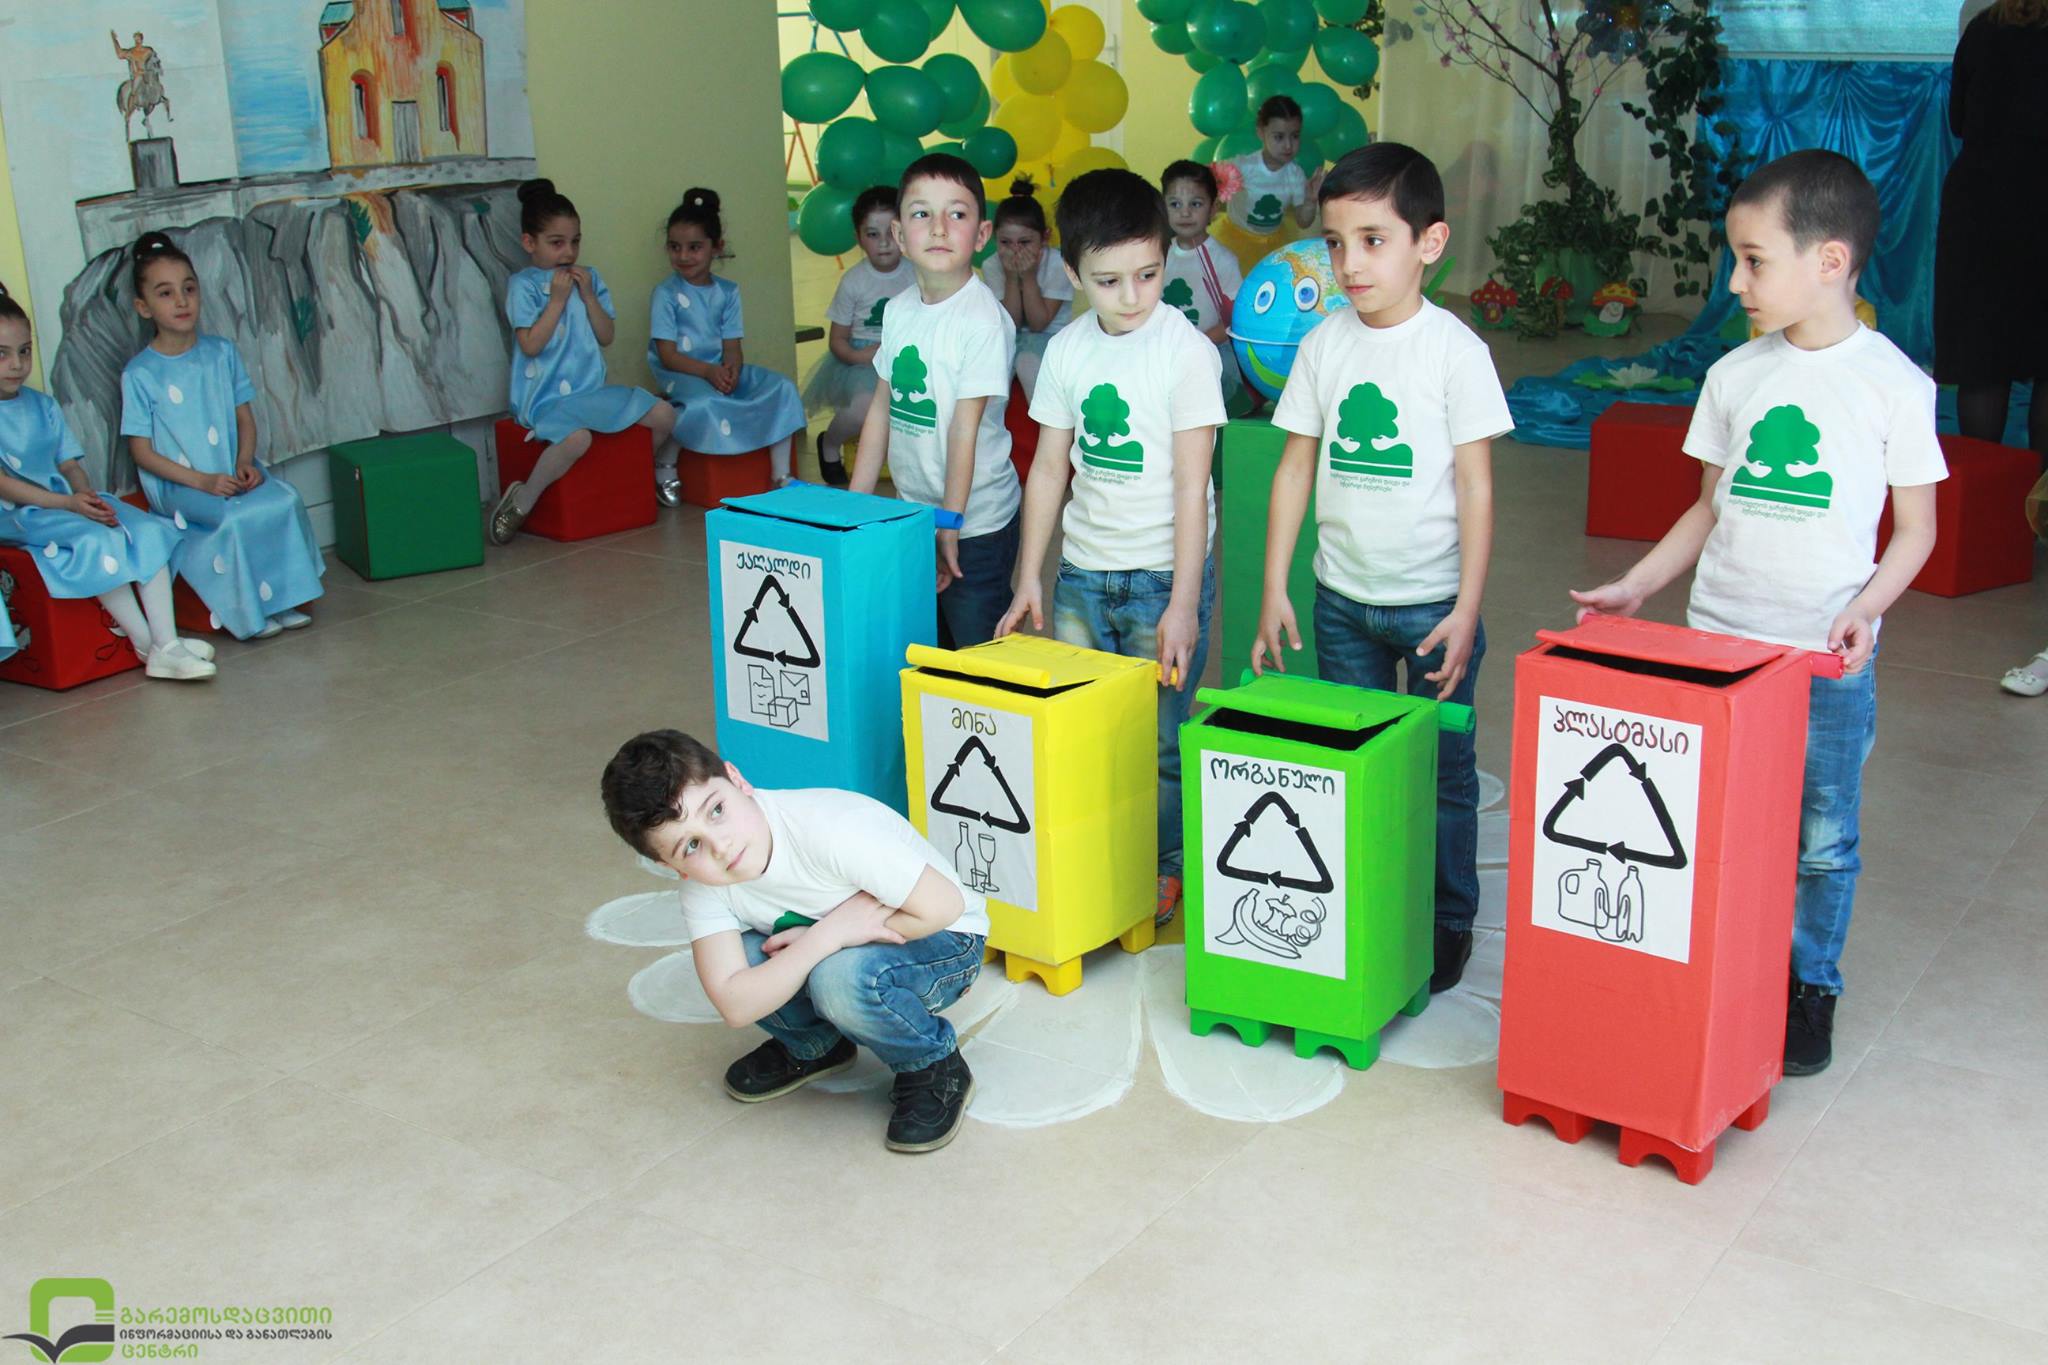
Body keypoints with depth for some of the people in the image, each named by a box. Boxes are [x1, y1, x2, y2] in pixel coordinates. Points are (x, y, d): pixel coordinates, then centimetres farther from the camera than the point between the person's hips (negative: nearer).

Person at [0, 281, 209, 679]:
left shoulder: (41, 405, 15)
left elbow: (70, 464, 13)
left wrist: (86, 493, -10)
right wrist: (67, 503, -21)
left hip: (68, 500, 7)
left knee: (148, 530, -15)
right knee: (96, 540, -32)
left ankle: (166, 641, -23)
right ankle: (147, 645, -24)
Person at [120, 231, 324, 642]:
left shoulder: (222, 353, 7)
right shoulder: (139, 374, -6)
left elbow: (245, 418, 10)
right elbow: (142, 452, -7)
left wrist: (245, 463, -9)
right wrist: (201, 481, -18)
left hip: (233, 471, 4)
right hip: (177, 486, -4)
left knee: (285, 499, -24)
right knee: (237, 518, -30)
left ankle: (282, 601, -13)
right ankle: (248, 613, -13)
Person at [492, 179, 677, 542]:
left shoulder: (589, 278, 12)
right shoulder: (522, 285, -5)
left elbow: (606, 337, 8)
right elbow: (530, 344, -15)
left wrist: (588, 295, -4)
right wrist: (558, 299, -13)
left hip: (593, 390, 6)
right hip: (546, 396, -6)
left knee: (664, 414, -6)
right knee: (577, 437, -37)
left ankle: (653, 476, 21)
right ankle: (521, 502, -18)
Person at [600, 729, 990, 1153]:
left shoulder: (828, 829, -34)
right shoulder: (702, 889, -18)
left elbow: (943, 906, -30)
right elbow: (736, 1006, -25)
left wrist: (818, 936, -23)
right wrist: (827, 935, -35)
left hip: (942, 941, -5)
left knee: (841, 975, -35)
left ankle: (935, 1070, -7)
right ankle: (813, 1045, 9)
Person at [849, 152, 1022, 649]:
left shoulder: (984, 320, -17)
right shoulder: (898, 310, 4)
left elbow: (965, 427, -18)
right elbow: (882, 408, 11)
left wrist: (950, 523, -17)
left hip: (975, 521, -7)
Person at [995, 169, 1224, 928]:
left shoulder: (1187, 351, -10)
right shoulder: (1068, 351, 4)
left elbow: (1192, 486, -12)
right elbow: (1049, 469, 10)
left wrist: (1184, 603, -15)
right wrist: (1029, 579, 9)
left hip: (1164, 575, -4)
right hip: (1081, 575, 4)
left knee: (1158, 742, 1)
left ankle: (1165, 869, 21)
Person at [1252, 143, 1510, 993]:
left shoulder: (1455, 350, -9)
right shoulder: (1324, 345, 1)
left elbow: (1476, 486, -8)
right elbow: (1295, 468, 6)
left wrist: (1466, 610, -13)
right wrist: (1274, 590, 3)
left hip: (1431, 599, -3)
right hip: (1342, 597, 3)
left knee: (1441, 771, 7)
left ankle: (1448, 922, 24)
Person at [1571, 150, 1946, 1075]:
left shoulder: (1894, 384, -6)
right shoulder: (1734, 376, 4)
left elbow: (1916, 529, -1)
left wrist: (1864, 608, -17)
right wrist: (1637, 586, 3)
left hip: (1828, 658, -3)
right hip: (1715, 642, 3)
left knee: (1821, 838, 8)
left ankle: (1810, 988, 26)